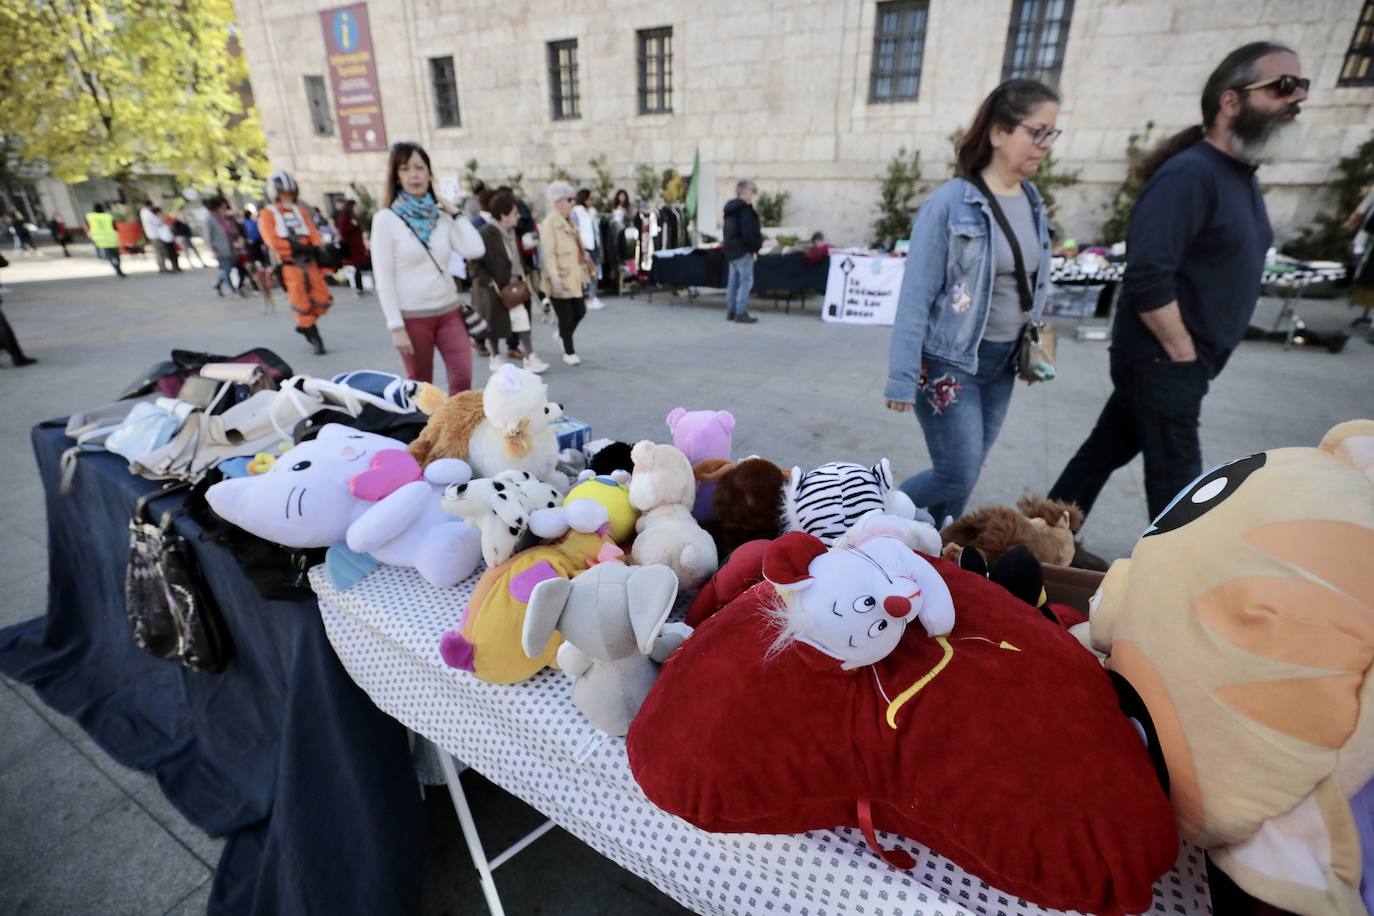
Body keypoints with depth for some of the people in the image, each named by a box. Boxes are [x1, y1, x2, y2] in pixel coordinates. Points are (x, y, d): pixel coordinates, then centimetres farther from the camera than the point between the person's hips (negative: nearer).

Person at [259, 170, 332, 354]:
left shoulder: (300, 211, 16)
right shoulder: (267, 214, 2)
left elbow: (313, 233, 6)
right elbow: (272, 241, -10)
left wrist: (316, 248, -14)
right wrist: (296, 247, -21)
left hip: (309, 262, 4)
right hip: (289, 265, -4)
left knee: (322, 299, 3)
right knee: (301, 303, -3)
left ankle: (304, 325, 28)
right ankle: (315, 339, 8)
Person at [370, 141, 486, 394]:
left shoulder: (441, 217, 6)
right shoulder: (386, 218, -5)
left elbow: (475, 250, -9)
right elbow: (383, 278, -8)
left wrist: (456, 214, 0)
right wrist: (396, 326, -13)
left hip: (449, 311, 4)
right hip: (412, 316, -3)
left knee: (463, 380, -1)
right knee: (421, 387, 7)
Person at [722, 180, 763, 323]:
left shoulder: (730, 208, 14)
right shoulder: (745, 208, -15)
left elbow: (725, 229, 20)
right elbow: (748, 232, -21)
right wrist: (754, 249, -14)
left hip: (731, 249, 10)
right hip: (743, 250, -10)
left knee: (733, 281, 12)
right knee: (746, 281, -7)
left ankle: (731, 312, 16)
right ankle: (741, 313, -10)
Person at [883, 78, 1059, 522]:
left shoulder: (1034, 202, 8)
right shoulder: (950, 203, -14)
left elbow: (1033, 284, 16)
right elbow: (915, 297, -16)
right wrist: (902, 380, -18)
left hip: (1002, 362, 7)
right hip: (950, 361, -6)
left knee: (963, 473, 11)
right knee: (958, 477, -6)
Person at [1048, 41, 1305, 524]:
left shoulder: (1242, 174, 13)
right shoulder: (1189, 173, -16)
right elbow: (1146, 277, -25)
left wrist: (1188, 357, 11)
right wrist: (1182, 354, -17)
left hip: (1170, 360, 9)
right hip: (1162, 361, -9)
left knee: (1108, 448, 15)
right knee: (1176, 480, 1)